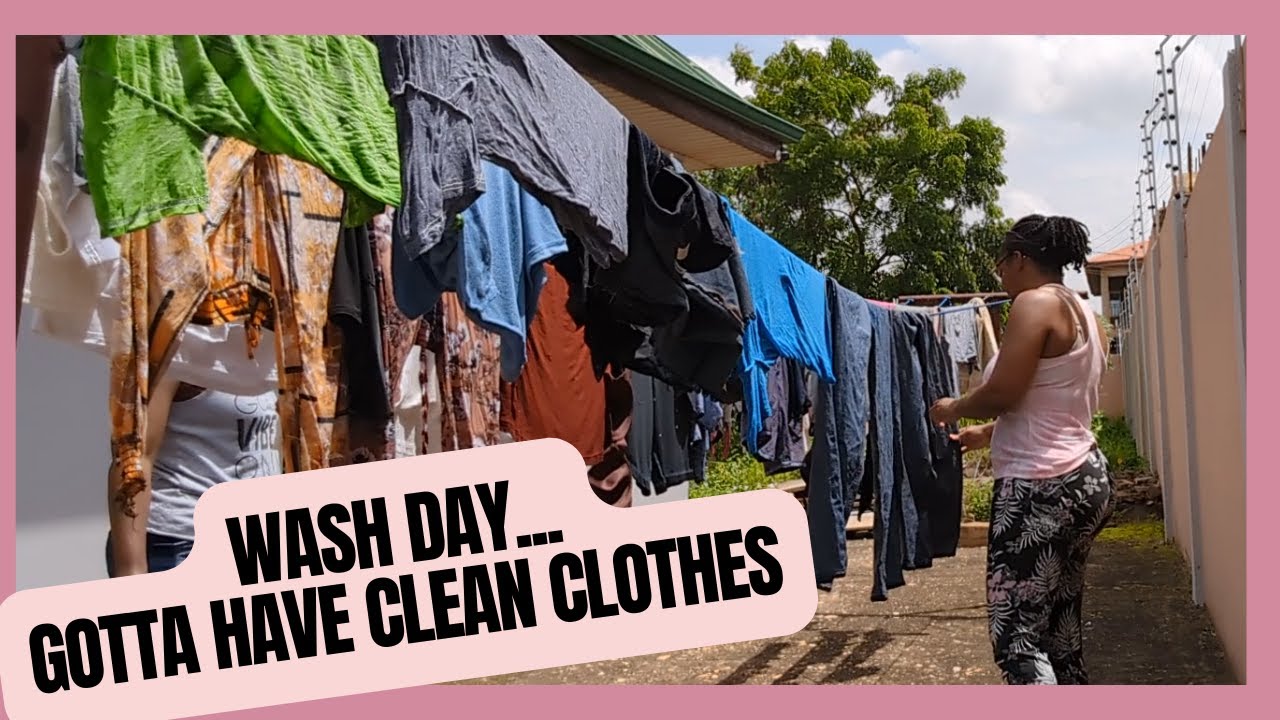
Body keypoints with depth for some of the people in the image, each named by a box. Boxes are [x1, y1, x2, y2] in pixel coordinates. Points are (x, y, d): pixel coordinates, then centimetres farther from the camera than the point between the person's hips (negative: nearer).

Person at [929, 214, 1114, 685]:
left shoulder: (1035, 303, -11)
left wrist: (953, 409, 2)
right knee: (1061, 631, 15)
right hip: (1084, 479, 10)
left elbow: (1001, 394, -17)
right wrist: (988, 435, 29)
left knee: (1016, 637, -10)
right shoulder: (1086, 315, 17)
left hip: (1039, 488, -10)